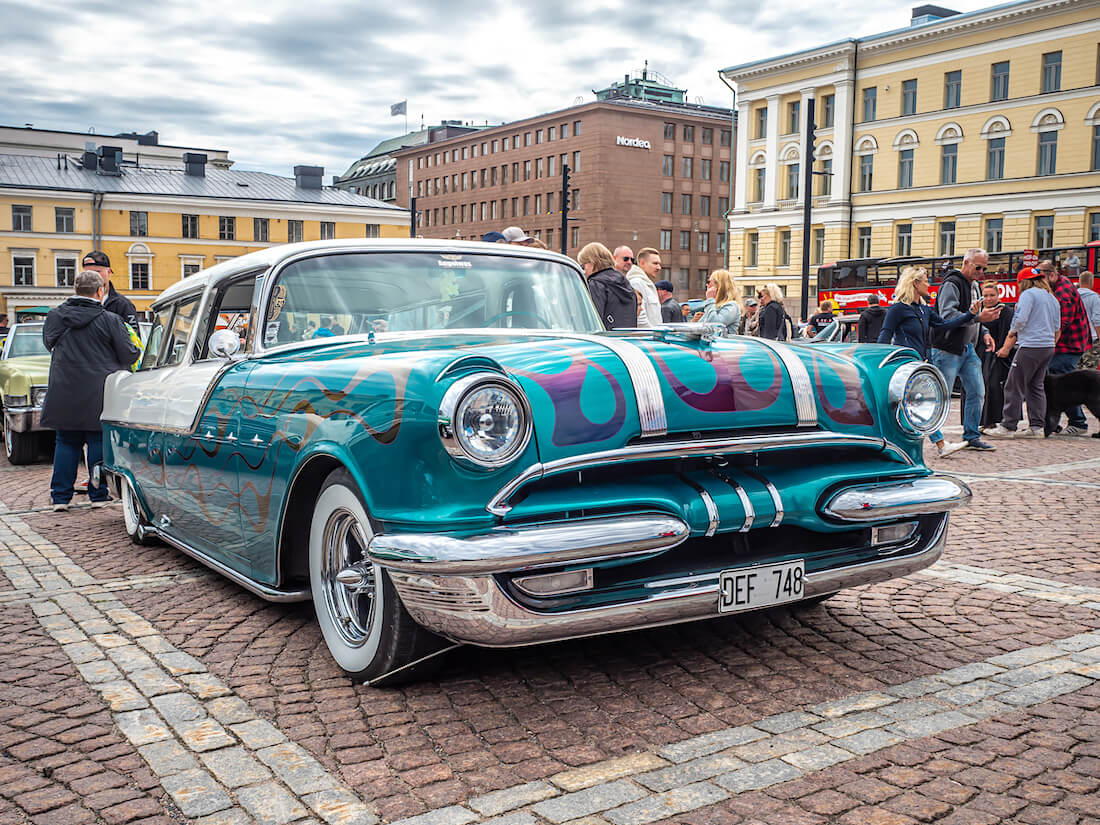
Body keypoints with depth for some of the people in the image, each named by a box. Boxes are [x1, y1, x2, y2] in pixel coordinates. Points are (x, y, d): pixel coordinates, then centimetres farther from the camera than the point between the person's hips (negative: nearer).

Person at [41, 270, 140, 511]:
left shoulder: (54, 316, 3)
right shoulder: (110, 320, -10)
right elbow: (128, 356, -6)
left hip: (63, 395, 3)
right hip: (99, 396, -3)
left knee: (66, 442, 12)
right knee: (99, 442, 7)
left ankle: (60, 496, 15)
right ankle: (98, 495, 10)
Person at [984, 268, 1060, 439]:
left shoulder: (1029, 294, -7)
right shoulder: (1052, 298, 18)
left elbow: (1020, 320, -18)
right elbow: (1057, 330, 21)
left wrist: (1013, 331, 3)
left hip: (1030, 347, -9)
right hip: (1048, 348, 9)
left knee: (1014, 387, -4)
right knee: (1036, 386, 13)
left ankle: (1008, 426, -3)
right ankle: (1036, 426, 12)